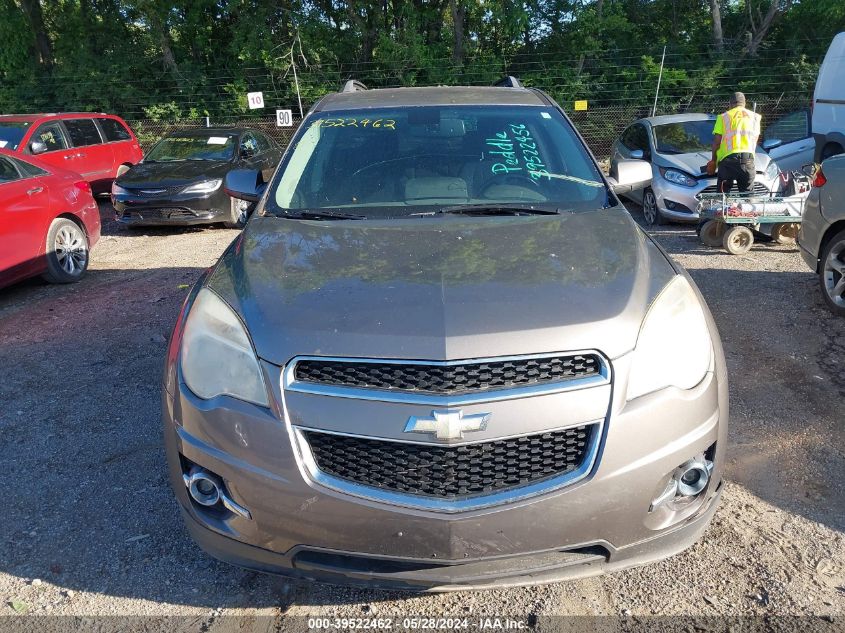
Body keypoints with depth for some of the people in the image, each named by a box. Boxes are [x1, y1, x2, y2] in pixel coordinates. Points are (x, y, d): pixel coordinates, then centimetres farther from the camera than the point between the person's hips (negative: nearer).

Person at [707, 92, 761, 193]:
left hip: (728, 159, -3)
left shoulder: (723, 117, 8)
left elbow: (717, 141, 3)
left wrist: (713, 161, 14)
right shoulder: (755, 117, 18)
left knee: (722, 195, -1)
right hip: (748, 158, 3)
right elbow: (755, 140, 19)